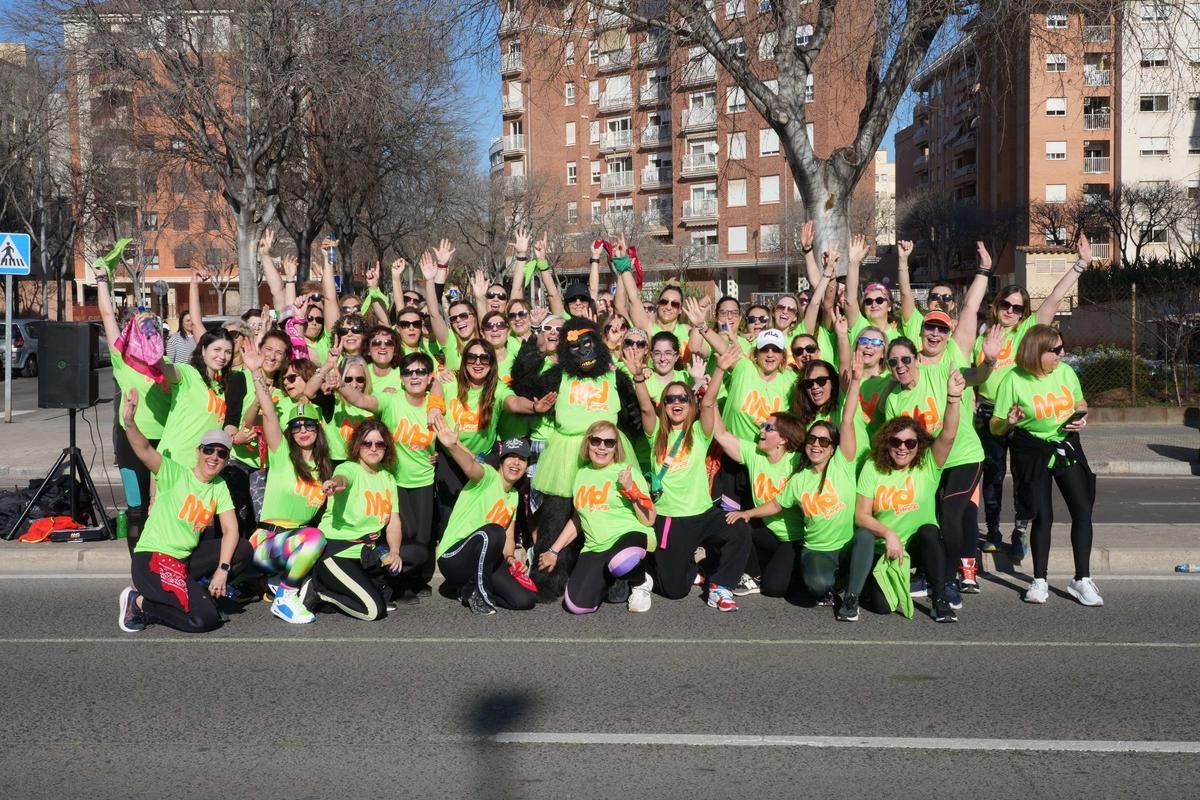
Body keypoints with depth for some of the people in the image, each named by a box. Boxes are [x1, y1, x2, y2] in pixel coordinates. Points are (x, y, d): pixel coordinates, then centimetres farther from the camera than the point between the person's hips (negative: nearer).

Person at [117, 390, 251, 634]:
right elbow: (144, 451, -24)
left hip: (184, 560, 7)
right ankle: (140, 603, 1)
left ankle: (178, 589, -6)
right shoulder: (175, 473, -7)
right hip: (151, 559, -7)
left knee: (243, 549, -9)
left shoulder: (219, 487, 7)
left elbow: (230, 530, -2)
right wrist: (129, 422, -41)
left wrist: (222, 569, -16)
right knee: (206, 618, -21)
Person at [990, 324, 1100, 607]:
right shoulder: (1014, 380, -13)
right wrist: (1009, 422, -31)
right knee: (1042, 516, -1)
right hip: (1032, 453, -3)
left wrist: (1082, 418, -4)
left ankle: (1081, 580, 6)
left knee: (1083, 509, -5)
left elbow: (1080, 403, 17)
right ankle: (1039, 581, 14)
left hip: (1066, 447, 4)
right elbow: (995, 428, -9)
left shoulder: (1066, 371, -1)